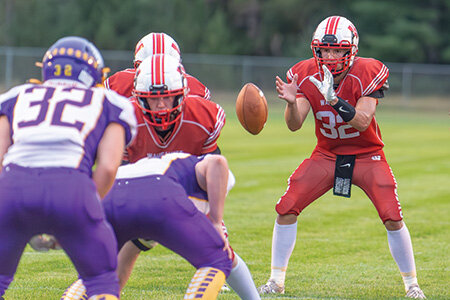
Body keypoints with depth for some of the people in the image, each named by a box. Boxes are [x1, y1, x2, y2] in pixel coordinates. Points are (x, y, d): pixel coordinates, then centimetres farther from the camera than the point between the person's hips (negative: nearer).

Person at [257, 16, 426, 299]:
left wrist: (334, 99, -44)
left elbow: (363, 122, -30)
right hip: (327, 155, 3)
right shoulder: (306, 76, -12)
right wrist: (291, 102, -39)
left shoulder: (366, 74, -21)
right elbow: (294, 125, -18)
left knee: (393, 219, -15)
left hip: (367, 156, -2)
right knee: (286, 209, -10)